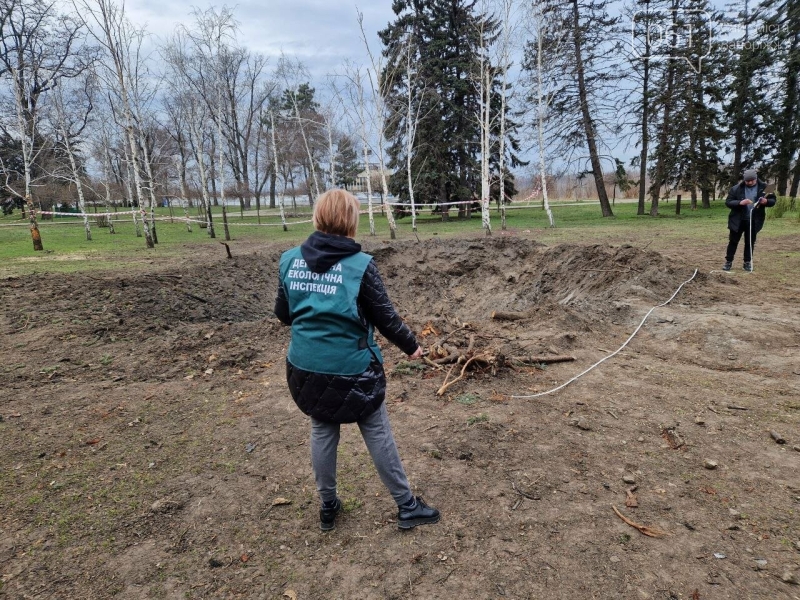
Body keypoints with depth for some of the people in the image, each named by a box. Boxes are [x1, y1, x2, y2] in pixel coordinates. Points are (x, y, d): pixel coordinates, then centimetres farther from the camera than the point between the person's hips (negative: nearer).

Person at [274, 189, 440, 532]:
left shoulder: (290, 260, -2)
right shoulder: (360, 265, -15)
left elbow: (282, 314, 8)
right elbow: (385, 318, -8)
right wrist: (410, 346, 9)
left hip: (306, 367, 4)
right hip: (351, 368, -4)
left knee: (322, 432, 21)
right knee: (377, 433, 12)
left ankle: (327, 508, 37)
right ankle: (407, 506, 28)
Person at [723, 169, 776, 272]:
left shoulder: (764, 187, -3)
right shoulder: (736, 189, -7)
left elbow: (773, 200, 4)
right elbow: (728, 202, -8)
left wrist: (766, 201, -19)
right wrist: (740, 202, -25)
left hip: (754, 221, 1)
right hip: (738, 220, -1)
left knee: (750, 242, 9)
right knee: (733, 241, 5)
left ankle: (748, 262, 20)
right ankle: (728, 261, 14)